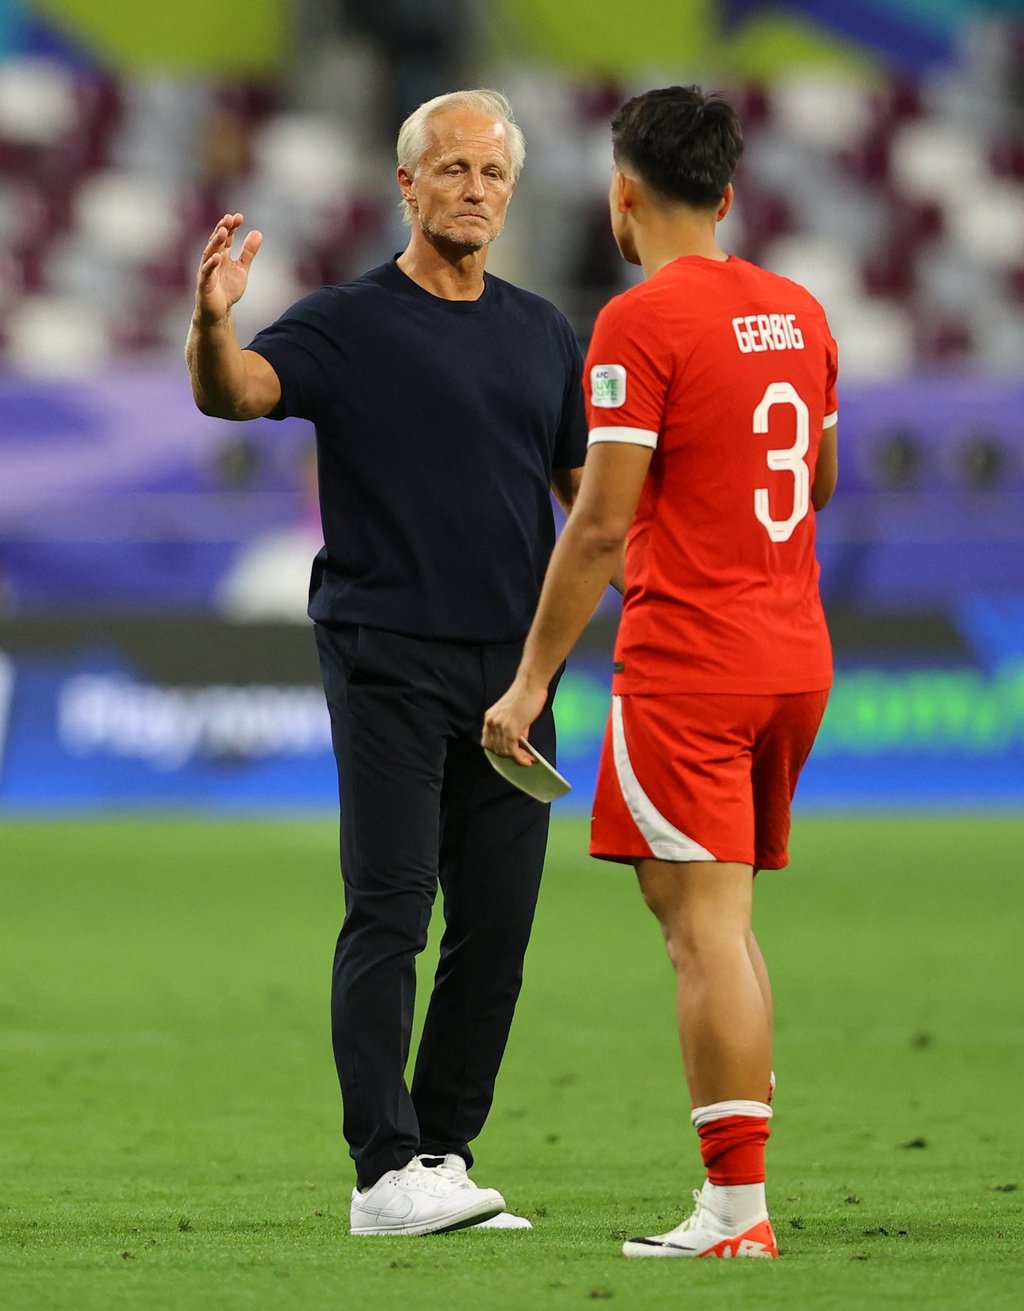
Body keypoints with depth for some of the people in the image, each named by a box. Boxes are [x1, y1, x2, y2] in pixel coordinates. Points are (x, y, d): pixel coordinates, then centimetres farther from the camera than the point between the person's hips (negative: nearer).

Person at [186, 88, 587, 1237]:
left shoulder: (540, 333, 14)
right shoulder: (348, 324, -3)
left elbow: (583, 486, 22)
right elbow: (236, 392, -20)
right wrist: (211, 324, -42)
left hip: (512, 663, 5)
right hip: (389, 657, -5)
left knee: (496, 928, 4)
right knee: (389, 914, -9)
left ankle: (444, 1157, 12)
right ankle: (385, 1173, -11)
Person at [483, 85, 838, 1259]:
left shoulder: (642, 322, -12)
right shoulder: (798, 312, 11)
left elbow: (600, 524, -15)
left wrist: (532, 680, -10)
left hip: (685, 666, -7)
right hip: (795, 658, 7)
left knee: (704, 925, -8)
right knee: (719, 923, 14)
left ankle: (736, 1209, -11)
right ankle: (733, 1189, 13)